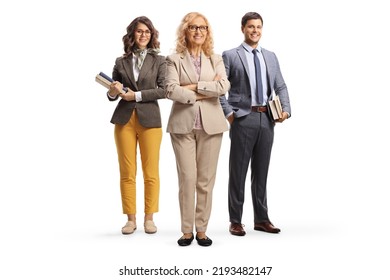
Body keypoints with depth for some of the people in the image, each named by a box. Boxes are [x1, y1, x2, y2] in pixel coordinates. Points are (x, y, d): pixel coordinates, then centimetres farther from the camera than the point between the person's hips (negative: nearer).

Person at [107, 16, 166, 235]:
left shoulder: (159, 61, 5)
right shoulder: (121, 61, 11)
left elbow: (163, 90, -6)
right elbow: (112, 94, 13)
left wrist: (137, 95, -11)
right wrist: (113, 92, -10)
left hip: (149, 119, -1)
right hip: (124, 119, 2)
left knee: (151, 172, 1)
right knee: (127, 173, 3)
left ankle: (149, 218, 12)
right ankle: (131, 219, 12)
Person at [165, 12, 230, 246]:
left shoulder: (216, 59, 12)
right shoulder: (174, 59, 6)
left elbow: (224, 86, -5)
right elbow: (171, 90, -9)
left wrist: (193, 87, -9)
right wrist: (205, 93, -9)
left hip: (210, 124, 2)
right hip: (183, 124, -2)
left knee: (206, 179, 4)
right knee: (187, 178, -3)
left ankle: (202, 229, 13)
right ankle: (187, 230, 8)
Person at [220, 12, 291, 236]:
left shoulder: (271, 57, 15)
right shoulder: (230, 56, 1)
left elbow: (280, 87, 13)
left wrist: (286, 109, -1)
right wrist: (228, 113, -11)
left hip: (267, 119, 4)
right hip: (243, 119, -4)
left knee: (261, 171, 11)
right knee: (238, 172, 3)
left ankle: (261, 219, 21)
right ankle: (235, 221, 12)